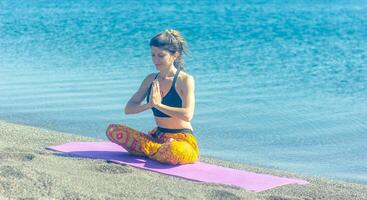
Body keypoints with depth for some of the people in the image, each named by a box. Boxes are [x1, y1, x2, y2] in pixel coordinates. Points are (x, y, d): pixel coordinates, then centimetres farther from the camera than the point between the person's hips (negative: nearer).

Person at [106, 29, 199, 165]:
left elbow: (187, 115, -22)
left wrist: (157, 104, -17)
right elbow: (128, 109, 4)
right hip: (157, 136, 6)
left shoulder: (185, 80, -8)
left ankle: (149, 150, -9)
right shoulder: (151, 79, 9)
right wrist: (149, 104, -15)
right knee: (112, 130, -11)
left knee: (174, 151, -43)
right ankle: (160, 150, -14)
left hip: (182, 140, -5)